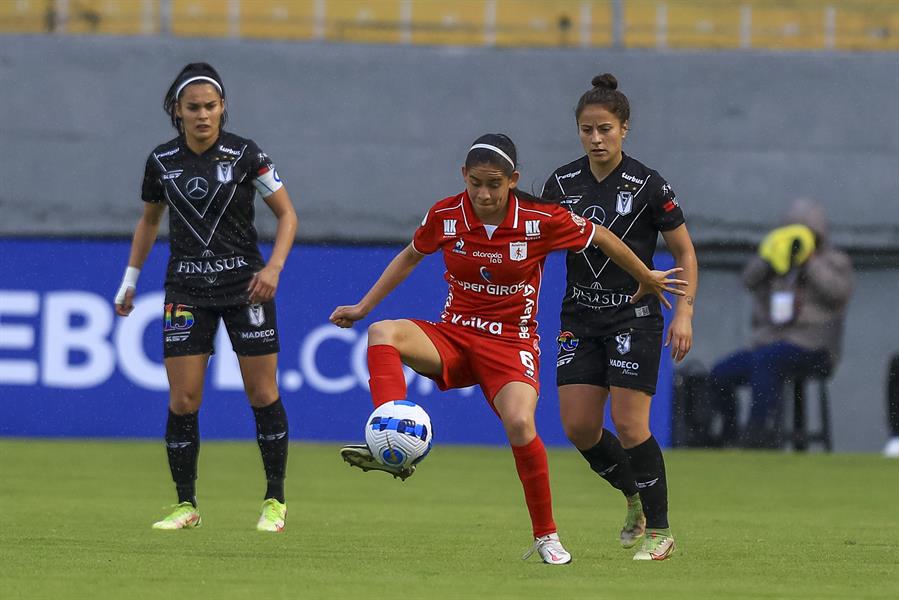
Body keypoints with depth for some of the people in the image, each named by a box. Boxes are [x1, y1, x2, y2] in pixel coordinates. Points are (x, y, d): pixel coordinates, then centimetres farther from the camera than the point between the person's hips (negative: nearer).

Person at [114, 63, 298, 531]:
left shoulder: (245, 155, -8)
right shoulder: (161, 161, 1)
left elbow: (287, 214, -1)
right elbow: (149, 220, 18)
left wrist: (274, 266, -15)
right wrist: (130, 278, 16)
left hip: (245, 284, -2)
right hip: (187, 290, 2)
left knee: (262, 394, 0)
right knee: (182, 400, -4)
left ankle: (275, 501, 12)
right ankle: (186, 505, 6)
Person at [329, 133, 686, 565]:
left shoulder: (541, 220, -13)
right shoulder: (445, 216, -5)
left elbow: (602, 238, 4)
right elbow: (410, 257, 16)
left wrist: (647, 279, 17)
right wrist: (363, 307, 15)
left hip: (511, 343, -3)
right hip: (453, 334, 3)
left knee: (520, 423, -30)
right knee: (382, 334, -28)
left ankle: (546, 537, -10)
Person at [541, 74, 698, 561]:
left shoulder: (648, 186, -9)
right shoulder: (561, 183, 2)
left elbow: (684, 252, -1)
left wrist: (684, 313, -11)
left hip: (635, 315, -4)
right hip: (580, 317, 5)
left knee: (628, 424, -11)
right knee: (578, 427, -1)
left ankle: (659, 529, 3)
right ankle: (635, 497, 25)